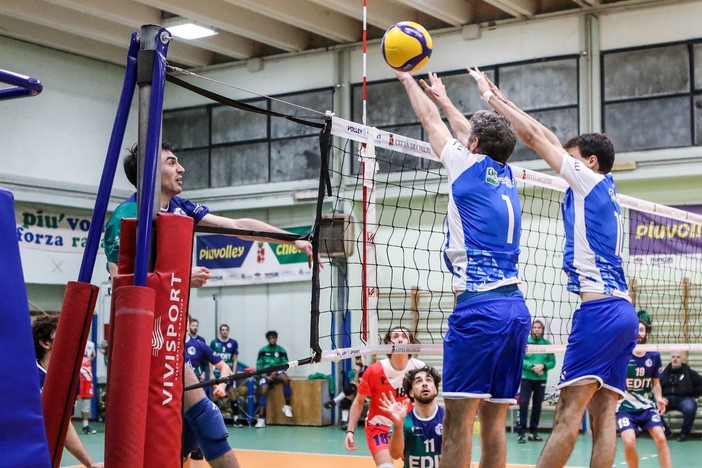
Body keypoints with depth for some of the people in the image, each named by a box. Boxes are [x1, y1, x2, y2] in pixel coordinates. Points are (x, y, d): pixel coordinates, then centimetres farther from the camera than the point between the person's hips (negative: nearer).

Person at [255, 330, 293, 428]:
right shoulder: (263, 350, 7)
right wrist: (265, 376, -11)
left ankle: (287, 406, -21)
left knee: (286, 379, -32)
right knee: (263, 391, -21)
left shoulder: (281, 350, 7)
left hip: (277, 372, 0)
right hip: (265, 374, 1)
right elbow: (259, 366, 3)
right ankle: (261, 418, -22)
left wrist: (275, 373, -14)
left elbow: (285, 364, 1)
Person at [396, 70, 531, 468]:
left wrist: (407, 78, 34)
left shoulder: (469, 165, 2)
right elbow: (472, 132, 36)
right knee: (495, 419, 8)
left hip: (479, 305, -7)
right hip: (516, 307, 7)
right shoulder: (507, 176, 18)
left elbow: (430, 120, 17)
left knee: (460, 415, -9)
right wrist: (443, 97, 51)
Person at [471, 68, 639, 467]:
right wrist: (501, 97, 28)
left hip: (599, 310, -9)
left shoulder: (589, 180, 1)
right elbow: (549, 139, 25)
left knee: (569, 410, -12)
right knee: (604, 415, 2)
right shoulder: (605, 190, 22)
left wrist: (491, 96, 13)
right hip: (623, 312, 9)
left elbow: (534, 136, 2)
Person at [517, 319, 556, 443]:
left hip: (541, 379, 3)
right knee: (523, 404, -7)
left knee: (537, 405, 8)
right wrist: (532, 367, -20)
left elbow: (552, 362, 2)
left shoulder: (547, 344, 4)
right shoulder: (525, 342, -3)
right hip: (526, 378, -3)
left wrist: (543, 366, -17)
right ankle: (521, 432, -3)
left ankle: (534, 432, 18)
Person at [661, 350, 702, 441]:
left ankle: (685, 433, -14)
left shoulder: (689, 372, 7)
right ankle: (664, 430, -6)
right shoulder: (665, 372, 13)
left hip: (684, 399, -2)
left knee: (690, 408, -38)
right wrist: (661, 397, -2)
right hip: (668, 399, 2)